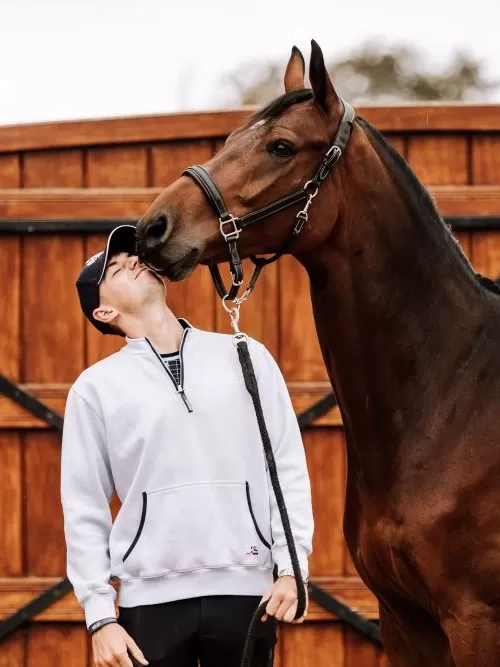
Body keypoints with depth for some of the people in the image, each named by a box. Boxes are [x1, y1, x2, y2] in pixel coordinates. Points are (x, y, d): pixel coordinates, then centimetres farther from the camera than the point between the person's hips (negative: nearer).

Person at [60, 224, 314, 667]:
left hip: (245, 589, 1)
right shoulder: (96, 387, 4)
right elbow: (84, 509, 3)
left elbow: (288, 469, 7)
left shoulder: (246, 357, 8)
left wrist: (291, 567, -2)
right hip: (150, 597, -1)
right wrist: (100, 616, -3)